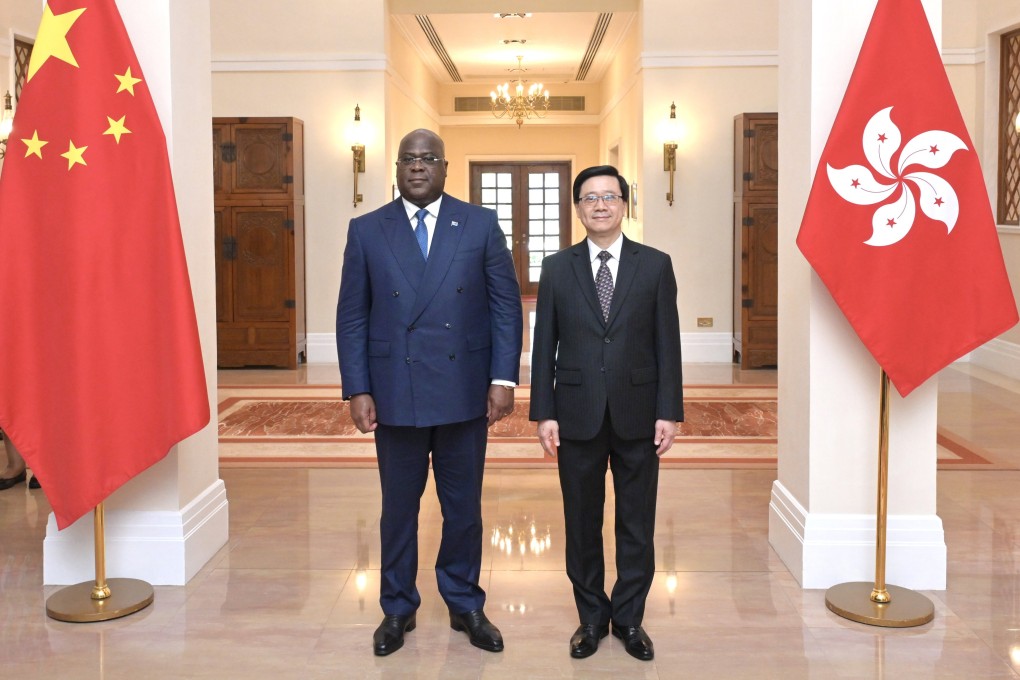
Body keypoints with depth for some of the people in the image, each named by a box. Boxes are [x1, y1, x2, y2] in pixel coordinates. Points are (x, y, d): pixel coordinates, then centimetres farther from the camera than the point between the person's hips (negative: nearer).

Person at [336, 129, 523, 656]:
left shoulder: (481, 225, 2)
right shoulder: (366, 231, 3)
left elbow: (506, 305, 1)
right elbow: (352, 316, 2)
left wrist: (503, 378, -6)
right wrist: (357, 390, -5)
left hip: (464, 391, 0)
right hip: (395, 394, 0)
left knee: (463, 507, 12)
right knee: (398, 508, 12)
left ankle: (466, 606, 29)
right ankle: (398, 609, 29)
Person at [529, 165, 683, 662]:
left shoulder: (655, 265, 2)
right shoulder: (557, 268, 4)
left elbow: (667, 344, 0)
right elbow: (544, 346, 3)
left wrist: (669, 412, -5)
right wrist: (544, 413, -2)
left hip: (637, 415, 0)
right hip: (578, 415, 1)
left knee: (636, 524, 8)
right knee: (582, 523, 9)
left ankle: (629, 619, 24)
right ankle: (591, 617, 25)